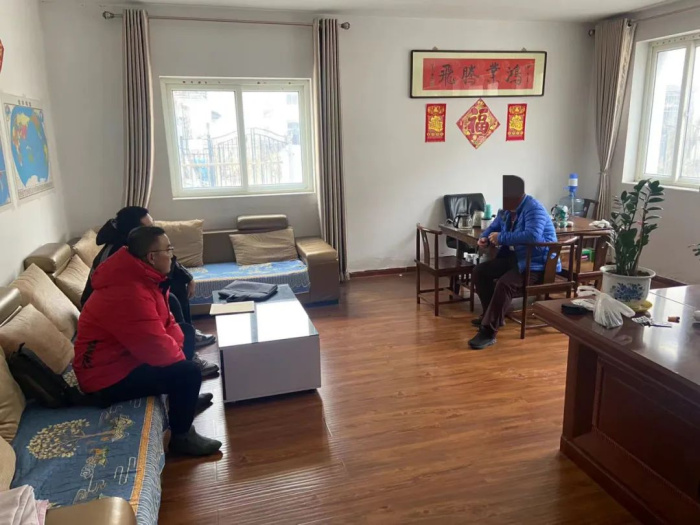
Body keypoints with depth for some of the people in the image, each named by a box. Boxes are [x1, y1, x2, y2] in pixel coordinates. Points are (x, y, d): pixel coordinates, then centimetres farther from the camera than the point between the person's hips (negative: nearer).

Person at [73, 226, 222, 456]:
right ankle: (182, 436, 2)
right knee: (188, 372, -21)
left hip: (124, 353, 11)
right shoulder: (130, 293, -32)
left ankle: (184, 397, 31)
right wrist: (180, 356, -11)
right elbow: (158, 350, -31)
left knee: (187, 334, 16)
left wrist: (178, 342, -8)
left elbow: (166, 322, 9)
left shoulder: (141, 276, 0)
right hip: (107, 376, -10)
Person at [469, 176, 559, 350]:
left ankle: (488, 332, -26)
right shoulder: (508, 209, 7)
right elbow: (494, 227, 22)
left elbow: (533, 236, -38)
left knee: (505, 284, -32)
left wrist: (501, 238, -29)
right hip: (514, 257, 10)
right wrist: (484, 237, -2)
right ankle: (492, 315, 12)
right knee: (479, 271, 1)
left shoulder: (533, 209, -21)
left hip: (537, 264, -9)